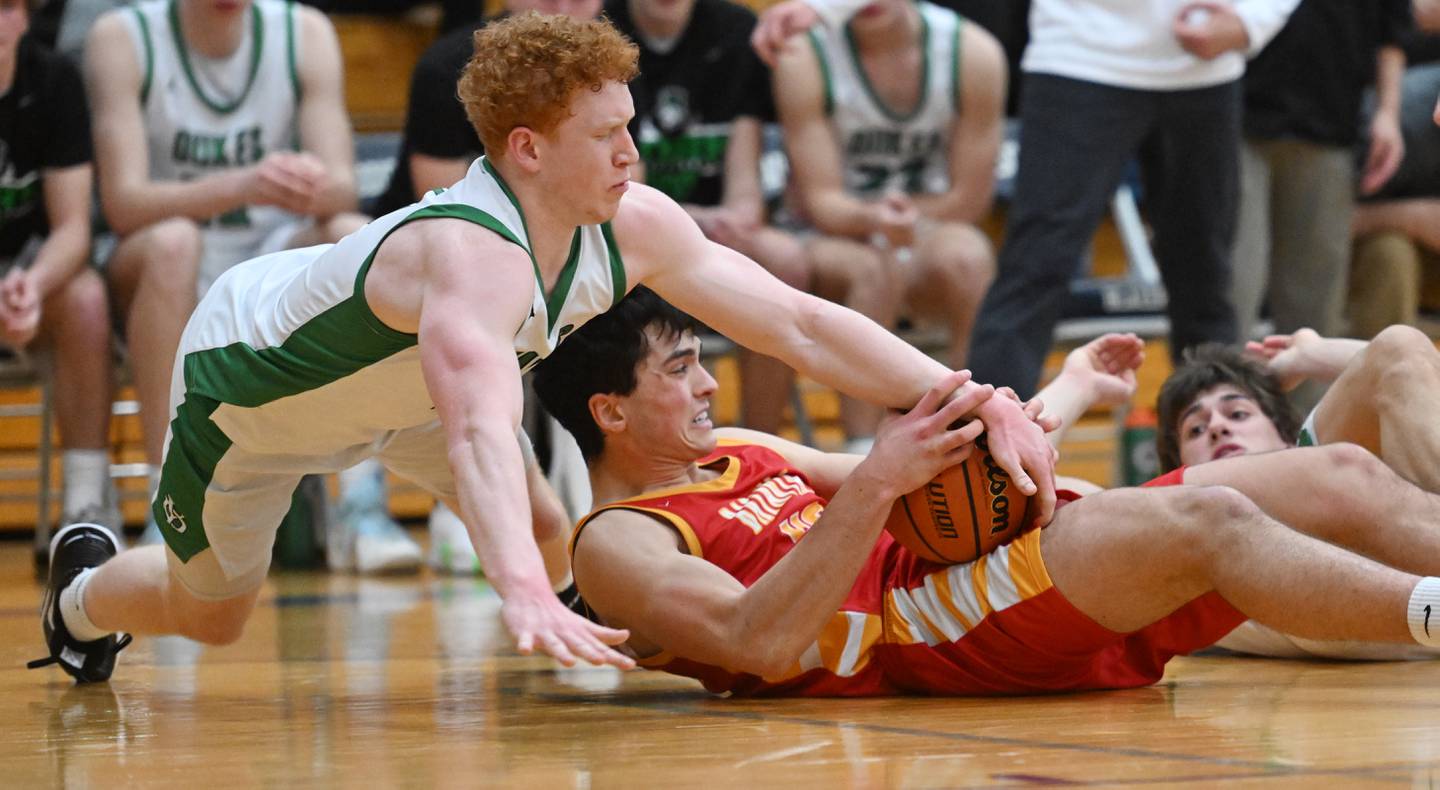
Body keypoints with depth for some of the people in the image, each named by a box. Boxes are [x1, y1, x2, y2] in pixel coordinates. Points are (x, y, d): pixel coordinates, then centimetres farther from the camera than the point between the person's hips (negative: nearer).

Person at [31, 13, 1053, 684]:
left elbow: (800, 323, -24)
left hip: (389, 380, 6)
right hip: (248, 380, -6)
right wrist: (523, 592, -79)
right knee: (207, 615, 13)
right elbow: (481, 431, -63)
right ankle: (84, 592, 45)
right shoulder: (473, 255, -47)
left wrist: (976, 400, -34)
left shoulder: (633, 228, -25)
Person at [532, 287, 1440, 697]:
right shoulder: (617, 545, 0)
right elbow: (758, 642, -17)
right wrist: (876, 484, -23)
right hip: (918, 638, -9)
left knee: (1340, 481, -5)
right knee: (1212, 523, -31)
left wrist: (974, 428, 1)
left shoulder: (732, 453, 28)